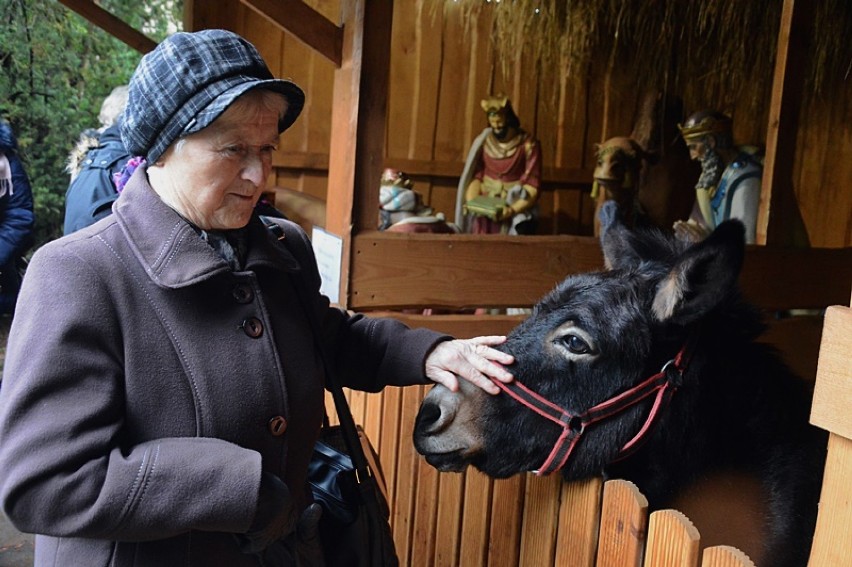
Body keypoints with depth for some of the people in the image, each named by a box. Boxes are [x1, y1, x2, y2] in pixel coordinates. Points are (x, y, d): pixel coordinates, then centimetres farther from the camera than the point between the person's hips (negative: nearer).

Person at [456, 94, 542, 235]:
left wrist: (512, 210, -22)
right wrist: (471, 203, -12)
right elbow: (476, 177, 6)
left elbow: (532, 187, -8)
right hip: (485, 207, 2)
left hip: (517, 209, -2)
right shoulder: (483, 142, 6)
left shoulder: (528, 145, -5)